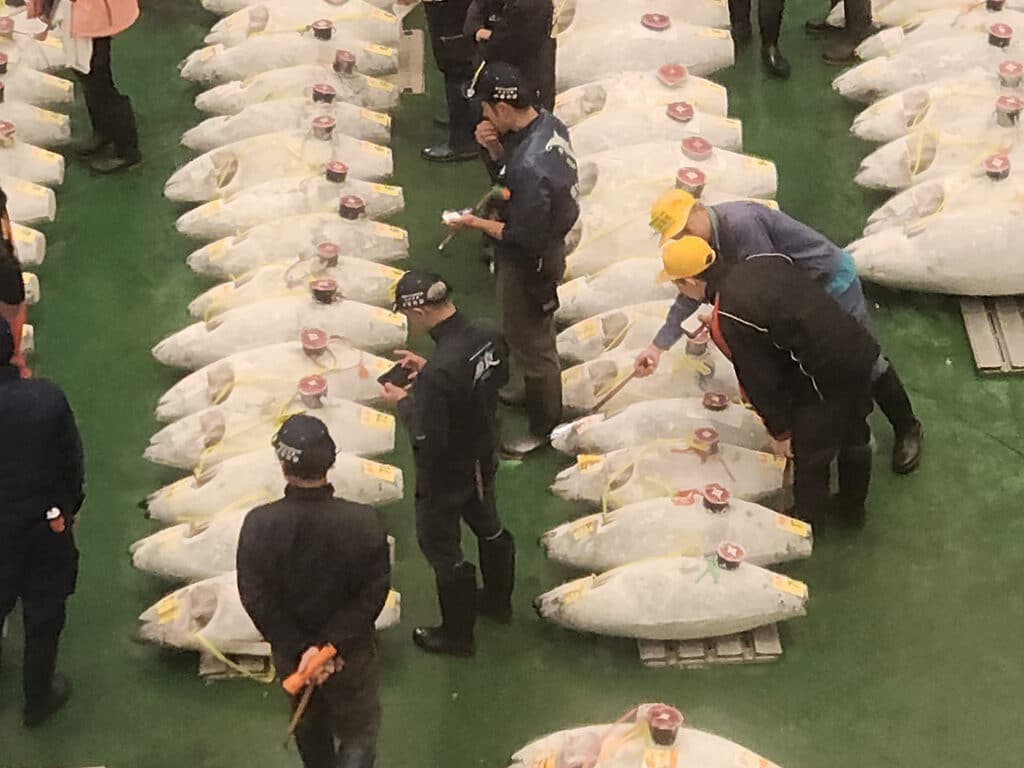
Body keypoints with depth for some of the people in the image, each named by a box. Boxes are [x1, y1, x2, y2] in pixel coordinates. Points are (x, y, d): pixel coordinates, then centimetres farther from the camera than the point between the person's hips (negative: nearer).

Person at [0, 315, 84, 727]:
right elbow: (73, 460, -7)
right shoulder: (48, 397, -20)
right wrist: (71, 507, 11)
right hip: (48, 524, 0)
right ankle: (38, 697, 33)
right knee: (44, 614, 17)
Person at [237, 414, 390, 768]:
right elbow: (372, 593, -21)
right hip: (351, 652, -2)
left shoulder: (259, 525, -24)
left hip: (290, 650, 2)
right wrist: (331, 644, -18)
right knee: (359, 731, 18)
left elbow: (256, 599, -19)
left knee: (310, 725, 27)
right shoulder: (362, 522, -25)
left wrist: (299, 648, -14)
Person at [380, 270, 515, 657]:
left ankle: (456, 634, 32)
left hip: (446, 473, -7)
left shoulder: (438, 373, -39)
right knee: (489, 527, 28)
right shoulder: (488, 337, -15)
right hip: (483, 458, 7)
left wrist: (403, 402, -14)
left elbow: (427, 439, -32)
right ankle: (498, 600, 52)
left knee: (441, 549, 14)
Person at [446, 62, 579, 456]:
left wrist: (476, 223, -18)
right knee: (532, 334, 29)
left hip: (529, 265, -9)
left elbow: (525, 238, -30)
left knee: (532, 344, 12)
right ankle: (535, 394, 51)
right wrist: (494, 148, -14)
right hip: (547, 245, 9)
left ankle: (544, 427, 31)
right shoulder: (547, 122, -9)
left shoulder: (530, 165, -38)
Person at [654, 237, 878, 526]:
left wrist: (779, 432, 4)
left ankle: (806, 521, 39)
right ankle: (852, 507, 50)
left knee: (809, 456, 17)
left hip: (828, 380, -8)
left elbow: (761, 380, -12)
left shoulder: (726, 323, -20)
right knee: (853, 437, 28)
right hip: (862, 350, 8)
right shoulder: (764, 262, 1)